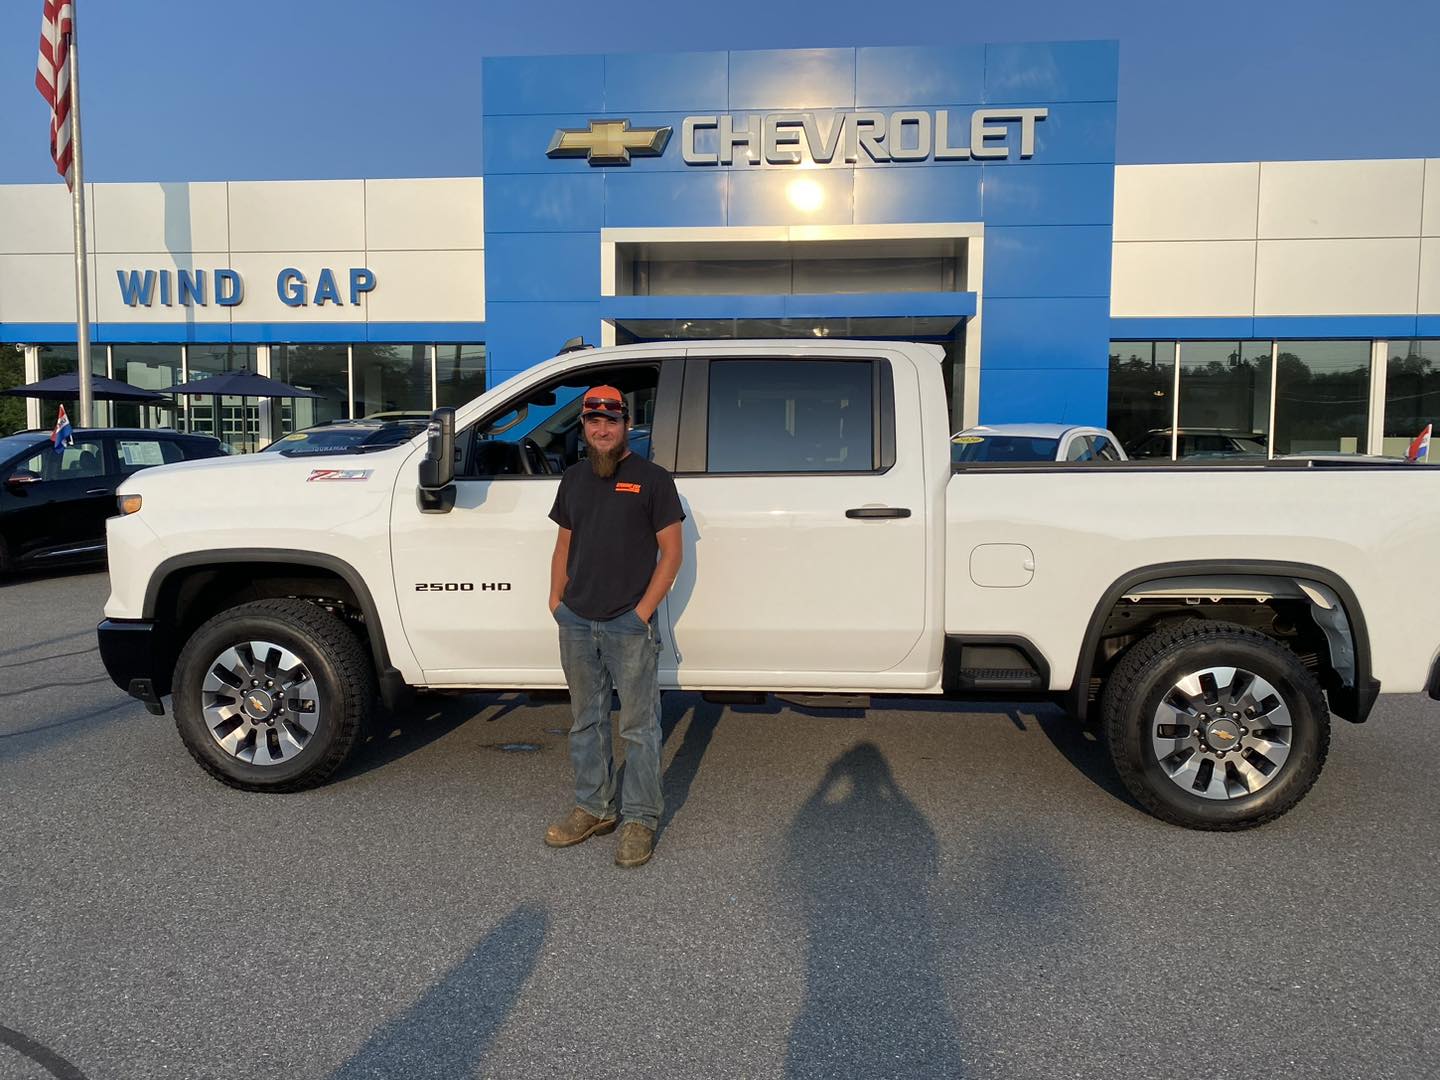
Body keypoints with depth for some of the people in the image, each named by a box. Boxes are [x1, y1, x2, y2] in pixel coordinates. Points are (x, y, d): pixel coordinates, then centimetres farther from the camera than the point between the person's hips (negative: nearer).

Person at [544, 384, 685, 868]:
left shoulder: (652, 479, -4)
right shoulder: (574, 478, 13)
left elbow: (671, 552, -6)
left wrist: (643, 611, -12)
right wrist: (557, 601, 7)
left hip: (628, 624, -6)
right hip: (575, 623, 6)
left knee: (639, 727, 2)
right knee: (586, 721, 16)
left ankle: (640, 820, 14)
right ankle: (593, 808, 30)